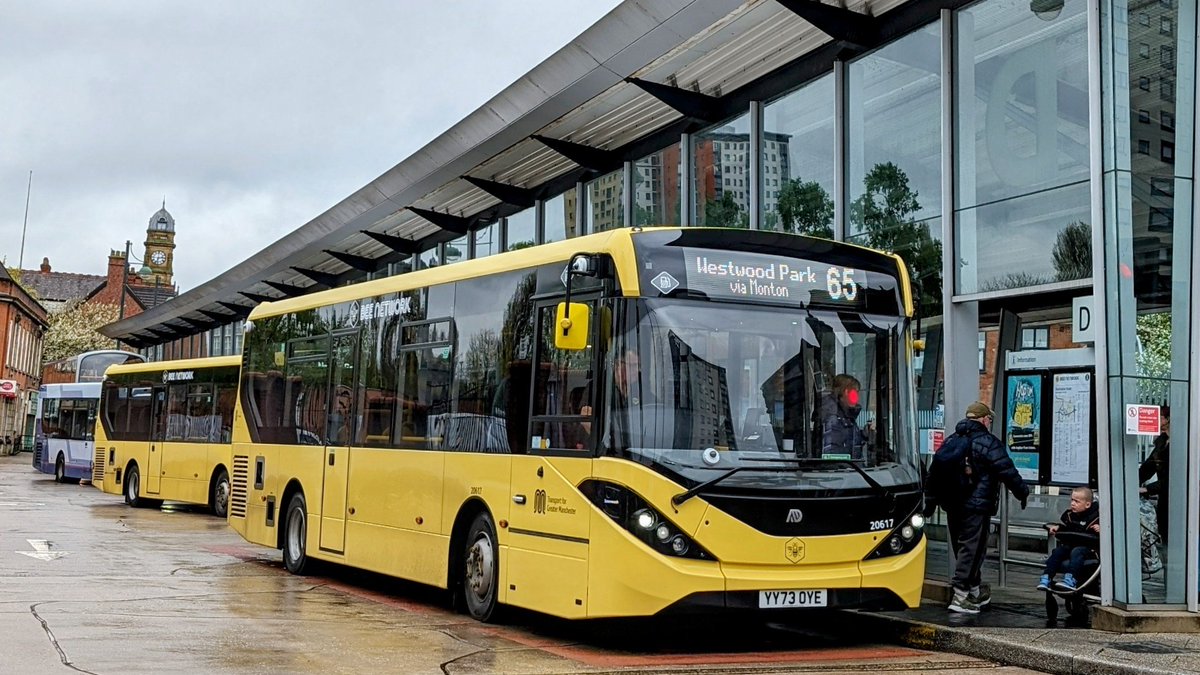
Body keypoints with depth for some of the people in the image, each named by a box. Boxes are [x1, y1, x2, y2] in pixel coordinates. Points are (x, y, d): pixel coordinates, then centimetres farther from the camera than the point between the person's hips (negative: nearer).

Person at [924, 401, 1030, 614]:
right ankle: (960, 596, -11)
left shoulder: (950, 441, 13)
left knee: (962, 548, 15)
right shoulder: (988, 442, -8)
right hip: (977, 505, -7)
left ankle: (975, 591, 27)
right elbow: (1007, 471, -8)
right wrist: (1022, 492, 6)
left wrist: (930, 501, 19)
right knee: (972, 548, -6)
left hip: (952, 505, 7)